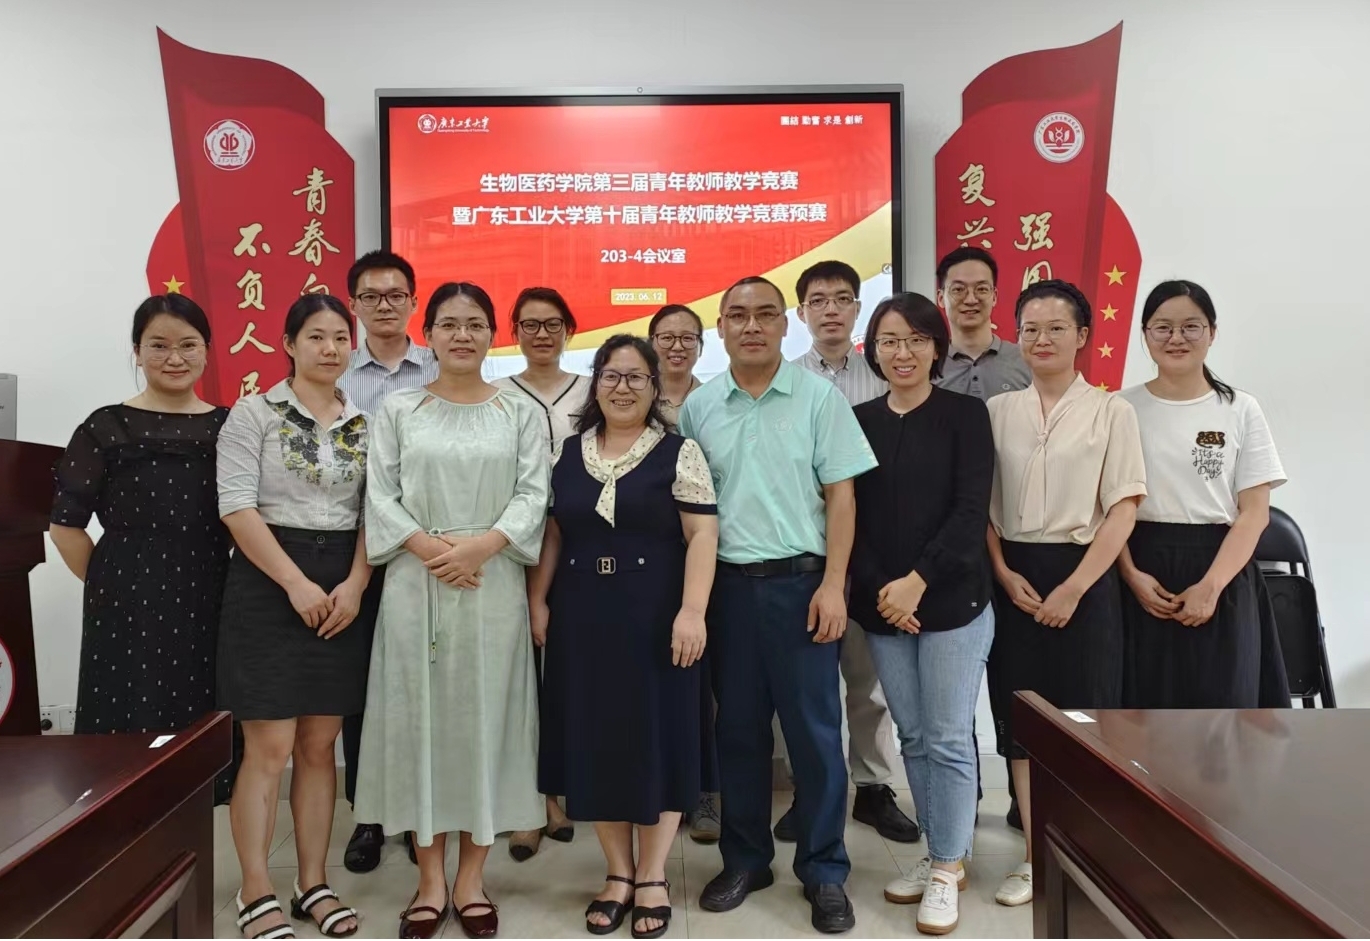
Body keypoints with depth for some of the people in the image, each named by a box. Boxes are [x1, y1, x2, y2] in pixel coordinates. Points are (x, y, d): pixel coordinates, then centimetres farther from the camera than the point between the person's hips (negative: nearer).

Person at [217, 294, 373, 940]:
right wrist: (297, 584, -14)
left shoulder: (365, 424, 10)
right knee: (268, 747, -2)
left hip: (344, 590, 4)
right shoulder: (255, 413, -1)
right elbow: (237, 507, -9)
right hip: (269, 586, -3)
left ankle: (313, 884, 20)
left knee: (320, 745, 9)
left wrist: (354, 584, -7)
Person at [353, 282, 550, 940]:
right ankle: (430, 881, 18)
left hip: (493, 583, 0)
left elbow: (533, 495, -3)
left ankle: (472, 879, 18)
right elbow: (381, 497, 0)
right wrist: (430, 549, -14)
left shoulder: (522, 412, 7)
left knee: (486, 718, 4)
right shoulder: (397, 410, 8)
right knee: (419, 717, 4)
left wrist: (478, 545, -17)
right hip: (415, 582, 0)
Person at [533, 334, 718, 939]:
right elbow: (551, 534, 11)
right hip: (582, 619, 4)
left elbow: (702, 534, -8)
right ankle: (618, 872, 23)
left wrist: (692, 610, -17)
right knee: (594, 741, 8)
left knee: (655, 739, 3)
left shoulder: (678, 453, -2)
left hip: (655, 618, -3)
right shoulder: (567, 454, 10)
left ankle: (652, 878, 18)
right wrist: (538, 600, 2)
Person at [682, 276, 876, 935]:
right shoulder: (697, 407, 7)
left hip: (800, 581, -2)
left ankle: (824, 870, 20)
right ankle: (745, 859, 28)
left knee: (814, 729, 4)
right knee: (738, 728, 12)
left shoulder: (819, 397, -1)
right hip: (726, 583, 3)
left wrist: (832, 585, -10)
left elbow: (840, 494, -3)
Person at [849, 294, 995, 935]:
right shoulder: (858, 421, 6)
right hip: (881, 605, 3)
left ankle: (947, 868, 17)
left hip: (952, 600, -3)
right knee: (912, 737, 12)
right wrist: (877, 588, -9)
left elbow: (971, 509, -8)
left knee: (948, 738, 1)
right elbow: (849, 514, 3)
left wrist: (918, 581, -16)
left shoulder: (964, 414, -1)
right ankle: (941, 854, 28)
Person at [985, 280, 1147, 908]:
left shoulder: (1111, 412, -2)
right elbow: (980, 504, 6)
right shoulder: (997, 410, 6)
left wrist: (1073, 588, -14)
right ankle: (1036, 857, 21)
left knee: (1083, 715, 4)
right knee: (1020, 715, 8)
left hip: (1082, 577, -2)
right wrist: (1005, 573, -7)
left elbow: (1123, 510, -7)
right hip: (1014, 578, 3)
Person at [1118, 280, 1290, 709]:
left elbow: (1254, 512, -2)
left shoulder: (1241, 409, 3)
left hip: (1222, 578, 0)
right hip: (1142, 575, 0)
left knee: (1220, 705, 1)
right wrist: (1131, 575, -13)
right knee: (1145, 705, 2)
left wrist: (1210, 586, -13)